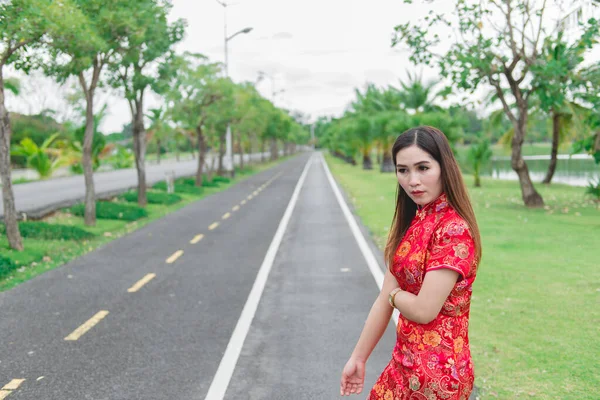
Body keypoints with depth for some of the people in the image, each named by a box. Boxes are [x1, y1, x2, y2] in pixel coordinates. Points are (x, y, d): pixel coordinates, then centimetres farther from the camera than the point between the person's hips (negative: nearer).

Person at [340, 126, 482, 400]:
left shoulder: (454, 230, -21)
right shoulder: (413, 222, 4)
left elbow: (424, 310, -24)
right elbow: (385, 301, 6)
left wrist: (394, 293, -3)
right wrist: (358, 357, 8)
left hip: (436, 369, -7)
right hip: (405, 360, 7)